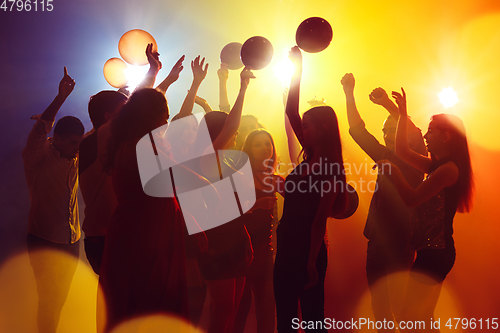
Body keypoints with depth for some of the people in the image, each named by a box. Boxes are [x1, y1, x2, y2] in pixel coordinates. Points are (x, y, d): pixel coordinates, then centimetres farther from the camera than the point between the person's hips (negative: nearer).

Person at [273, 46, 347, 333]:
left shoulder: (330, 169, -14)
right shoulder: (309, 158, 8)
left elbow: (320, 220, -17)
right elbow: (291, 112, 9)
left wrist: (311, 263, -17)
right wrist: (297, 72, 7)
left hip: (308, 252, -8)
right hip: (288, 247, 8)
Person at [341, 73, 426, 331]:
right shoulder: (387, 160, 14)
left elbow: (415, 137, -20)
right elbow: (358, 132, 12)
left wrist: (389, 105, -28)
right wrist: (349, 95, 5)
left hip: (399, 244, -6)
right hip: (378, 242, 6)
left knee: (398, 312, -10)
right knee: (379, 310, 10)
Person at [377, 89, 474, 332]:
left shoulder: (449, 168, -16)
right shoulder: (437, 166, 13)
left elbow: (411, 199, -21)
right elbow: (402, 151, 20)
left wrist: (392, 171, -8)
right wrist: (403, 115, 20)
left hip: (435, 253, -10)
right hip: (433, 251, 10)